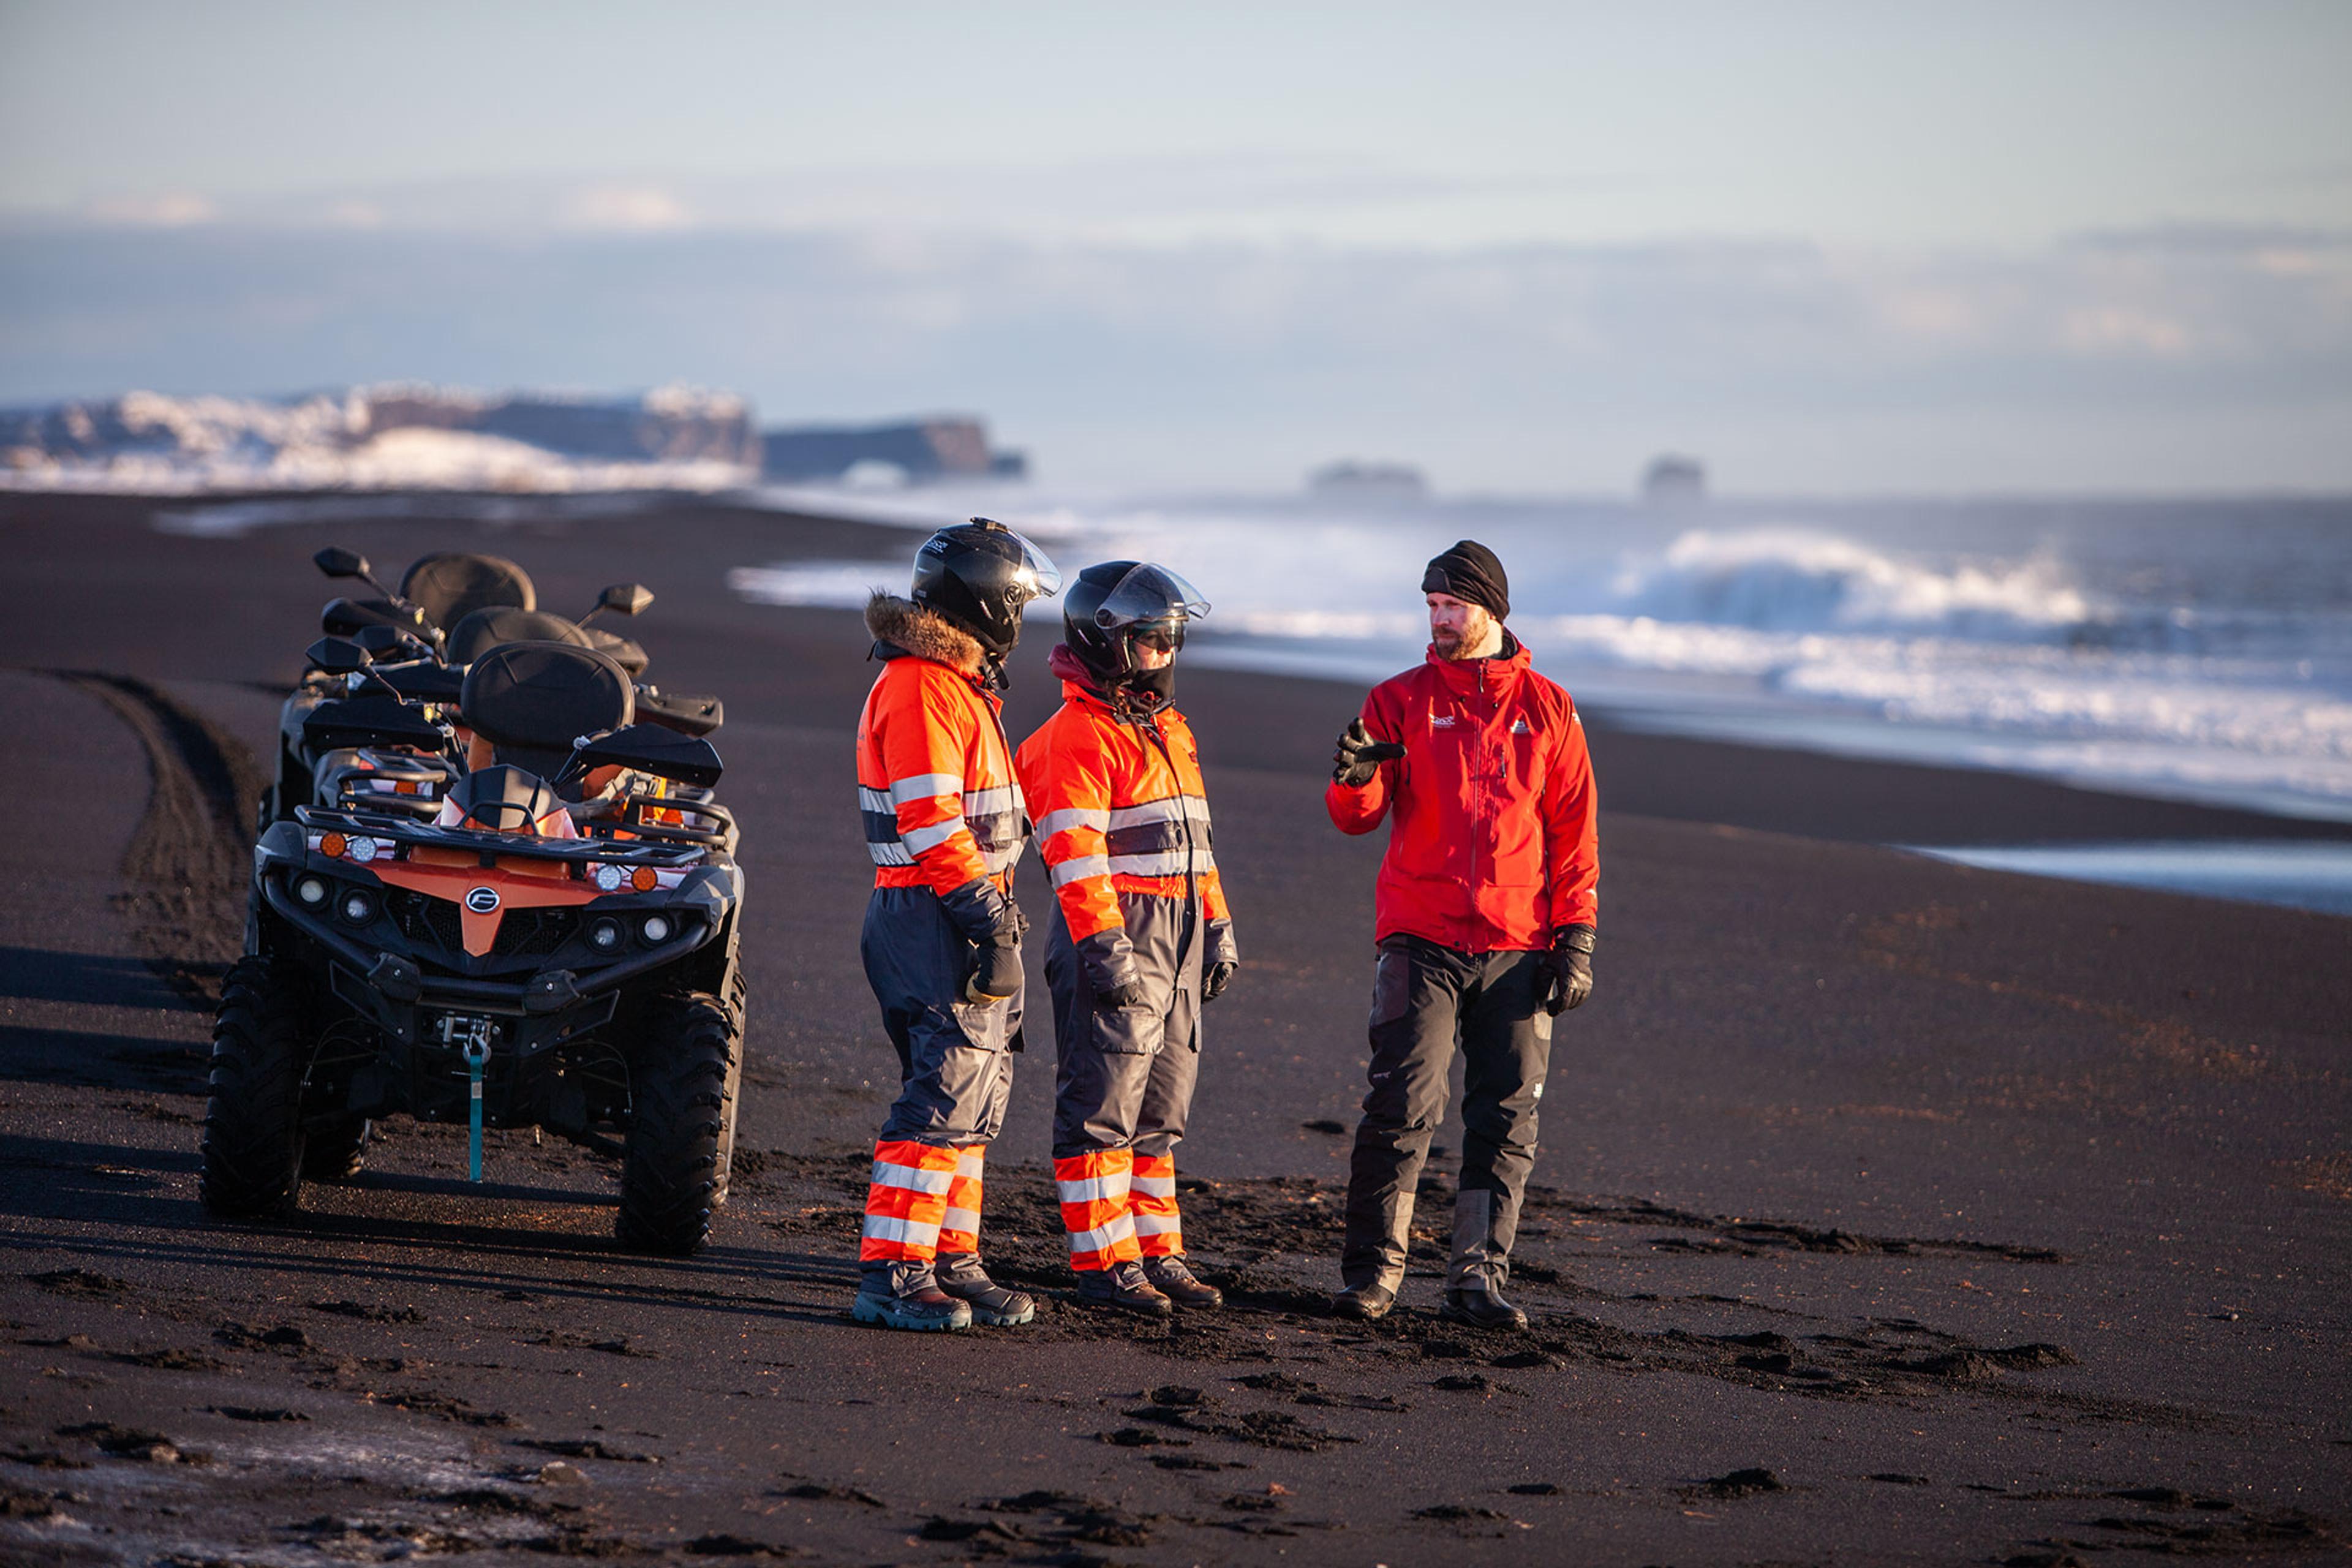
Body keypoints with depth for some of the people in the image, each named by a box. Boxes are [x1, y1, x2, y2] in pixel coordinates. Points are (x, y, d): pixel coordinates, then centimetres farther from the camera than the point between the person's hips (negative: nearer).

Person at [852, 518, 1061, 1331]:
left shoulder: (958, 681, 19)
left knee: (975, 1097, 13)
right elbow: (932, 826, -22)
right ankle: (890, 1275, -11)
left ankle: (952, 1263, 20)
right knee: (945, 1095, -11)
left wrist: (996, 915, 24)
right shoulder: (921, 686, -15)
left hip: (967, 912, 11)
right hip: (937, 920, -11)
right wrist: (990, 918, -23)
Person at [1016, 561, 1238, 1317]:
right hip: (1116, 930, -9)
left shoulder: (1169, 730, 19)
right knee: (1103, 1105, -6)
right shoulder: (1078, 736, -11)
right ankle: (1103, 1264, -4)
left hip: (1178, 938, 9)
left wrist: (1217, 927, 21)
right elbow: (1075, 852, -17)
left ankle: (1156, 1254, 18)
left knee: (1159, 1109, 12)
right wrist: (1104, 946, -23)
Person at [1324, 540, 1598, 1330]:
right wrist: (1354, 779, -24)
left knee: (1505, 1119, -1)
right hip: (1422, 943, -1)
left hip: (1518, 951, 1)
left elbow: (1573, 833, 10)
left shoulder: (1547, 709, 9)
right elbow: (1357, 817, -1)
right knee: (1403, 1106, -9)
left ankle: (1478, 1279, 3)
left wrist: (1575, 938, 3)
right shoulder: (1400, 701, 7)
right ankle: (1373, 1270, -2)